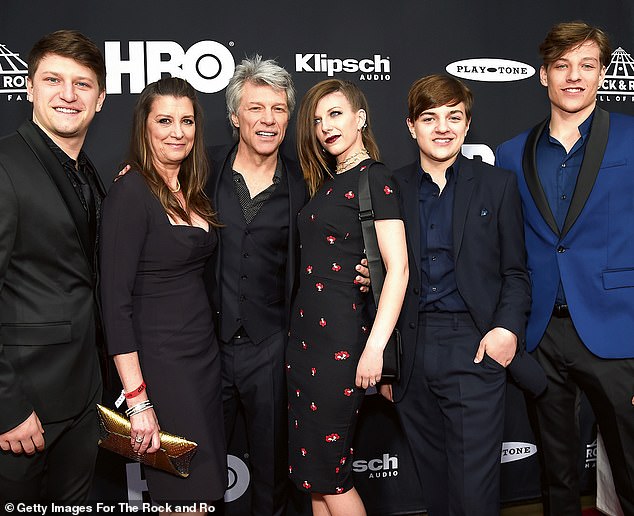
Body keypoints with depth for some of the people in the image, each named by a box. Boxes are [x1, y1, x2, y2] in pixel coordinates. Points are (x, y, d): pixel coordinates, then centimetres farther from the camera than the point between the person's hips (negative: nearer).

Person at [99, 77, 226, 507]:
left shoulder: (191, 192, 9)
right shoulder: (130, 193, -14)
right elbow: (116, 301, -18)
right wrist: (137, 401, -20)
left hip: (205, 355, 8)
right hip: (160, 363, -7)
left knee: (211, 482, 15)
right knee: (187, 491, 3)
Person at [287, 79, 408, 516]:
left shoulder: (375, 179, -8)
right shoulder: (326, 182, 16)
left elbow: (398, 269, -16)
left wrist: (375, 348, -20)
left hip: (342, 338, -8)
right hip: (306, 332, 8)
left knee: (326, 469, 2)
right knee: (312, 471, 14)